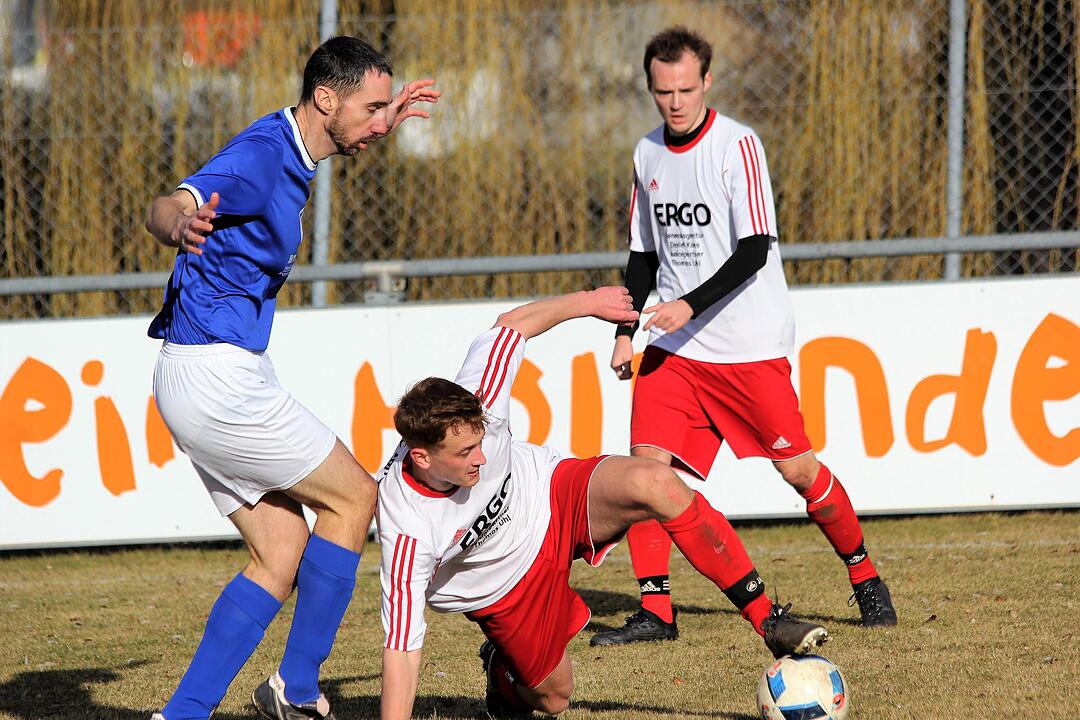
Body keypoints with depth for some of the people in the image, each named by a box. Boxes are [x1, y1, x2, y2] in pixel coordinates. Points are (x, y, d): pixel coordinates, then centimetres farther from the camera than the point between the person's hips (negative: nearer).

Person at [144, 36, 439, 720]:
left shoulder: (290, 150, 12)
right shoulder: (260, 155, -18)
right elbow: (165, 207, -36)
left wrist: (384, 123, 35)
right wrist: (179, 225, -58)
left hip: (222, 376, 10)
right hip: (217, 374, -10)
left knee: (281, 558, 6)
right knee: (352, 496, 0)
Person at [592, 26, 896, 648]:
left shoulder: (737, 145, -11)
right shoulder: (648, 154, 9)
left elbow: (754, 251, -17)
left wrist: (690, 306, -26)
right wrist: (627, 330, 10)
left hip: (750, 344, -5)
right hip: (673, 345, 5)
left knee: (797, 468, -2)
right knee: (647, 462, -10)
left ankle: (865, 576, 20)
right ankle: (655, 610, -6)